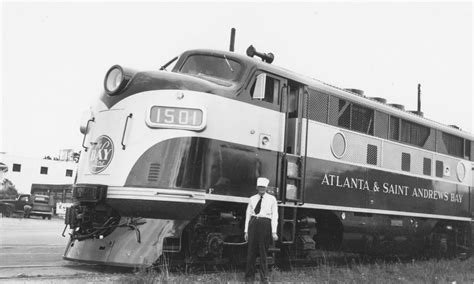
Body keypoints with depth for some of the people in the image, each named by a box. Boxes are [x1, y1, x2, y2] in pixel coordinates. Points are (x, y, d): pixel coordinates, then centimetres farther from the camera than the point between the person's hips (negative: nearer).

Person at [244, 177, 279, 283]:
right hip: (253, 223, 2)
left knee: (263, 252, 2)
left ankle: (264, 277, 12)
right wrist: (246, 231, 7)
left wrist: (274, 232, -6)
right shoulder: (252, 199, 12)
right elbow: (248, 215, 12)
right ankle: (249, 276, 12)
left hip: (265, 224, -2)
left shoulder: (271, 199, 6)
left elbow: (274, 216, 1)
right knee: (251, 251, 3)